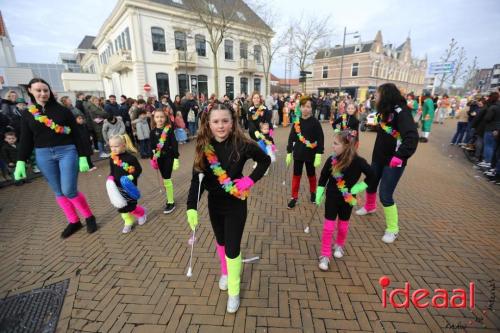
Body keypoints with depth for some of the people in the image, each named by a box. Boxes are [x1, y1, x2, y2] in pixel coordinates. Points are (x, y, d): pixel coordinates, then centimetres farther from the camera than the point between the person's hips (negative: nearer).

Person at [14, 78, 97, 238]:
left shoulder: (63, 110, 0)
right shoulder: (27, 114, 7)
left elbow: (76, 135, -1)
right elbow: (25, 140, 9)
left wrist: (83, 157, -7)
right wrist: (20, 162, -1)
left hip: (67, 152, -3)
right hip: (43, 155, 4)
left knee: (69, 191, -9)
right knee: (59, 192, 8)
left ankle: (89, 217, 12)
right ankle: (74, 222, 22)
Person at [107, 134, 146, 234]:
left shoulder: (130, 157, -15)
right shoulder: (112, 159, 1)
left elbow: (139, 169, -9)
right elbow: (112, 172, 13)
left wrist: (132, 177, -23)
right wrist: (110, 180, -4)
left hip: (129, 186, -5)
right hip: (118, 187, 5)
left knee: (131, 206, 0)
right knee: (121, 207, 10)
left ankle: (142, 214, 31)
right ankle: (128, 222, 30)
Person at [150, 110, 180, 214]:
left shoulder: (169, 129, -9)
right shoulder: (153, 131, 2)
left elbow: (174, 144, -9)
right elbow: (151, 146, 6)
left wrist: (176, 158, -12)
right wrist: (152, 158, 0)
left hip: (169, 157, -4)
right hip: (159, 157, 4)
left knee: (167, 179, -4)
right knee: (165, 179, 13)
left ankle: (171, 202, 9)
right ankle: (169, 198, 29)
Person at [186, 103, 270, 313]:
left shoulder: (242, 145, -19)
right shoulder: (203, 147, -11)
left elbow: (265, 160, -3)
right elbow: (197, 179, -12)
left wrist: (251, 180, -16)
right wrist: (191, 207, -23)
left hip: (236, 204, -3)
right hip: (214, 203, 4)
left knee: (232, 248, 1)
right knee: (221, 241, 23)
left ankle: (234, 292, 28)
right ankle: (225, 272, 53)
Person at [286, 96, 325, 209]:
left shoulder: (315, 122, -10)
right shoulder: (296, 122, -1)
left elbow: (320, 139, -11)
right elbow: (291, 138, 4)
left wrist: (318, 155, -17)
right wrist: (288, 153, 2)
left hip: (311, 154, -2)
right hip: (298, 154, 2)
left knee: (311, 175, 16)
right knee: (296, 175, 8)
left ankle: (313, 192, 40)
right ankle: (294, 197, 19)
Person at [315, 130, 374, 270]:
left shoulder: (358, 161, -19)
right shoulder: (332, 160, -13)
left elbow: (371, 176, -7)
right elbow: (323, 177, -2)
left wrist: (358, 187, -11)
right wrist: (318, 195, 0)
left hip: (347, 199, 0)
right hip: (332, 197, 1)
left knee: (343, 225, 17)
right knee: (328, 226, 1)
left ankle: (339, 246, 44)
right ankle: (325, 255, 14)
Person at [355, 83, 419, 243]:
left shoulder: (401, 112, -20)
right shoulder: (385, 111, 6)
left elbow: (412, 138, -30)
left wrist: (399, 157, -33)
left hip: (393, 161, -8)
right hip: (378, 156, 8)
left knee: (385, 195, -7)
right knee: (370, 184, 22)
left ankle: (392, 229, 13)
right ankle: (369, 207, 51)